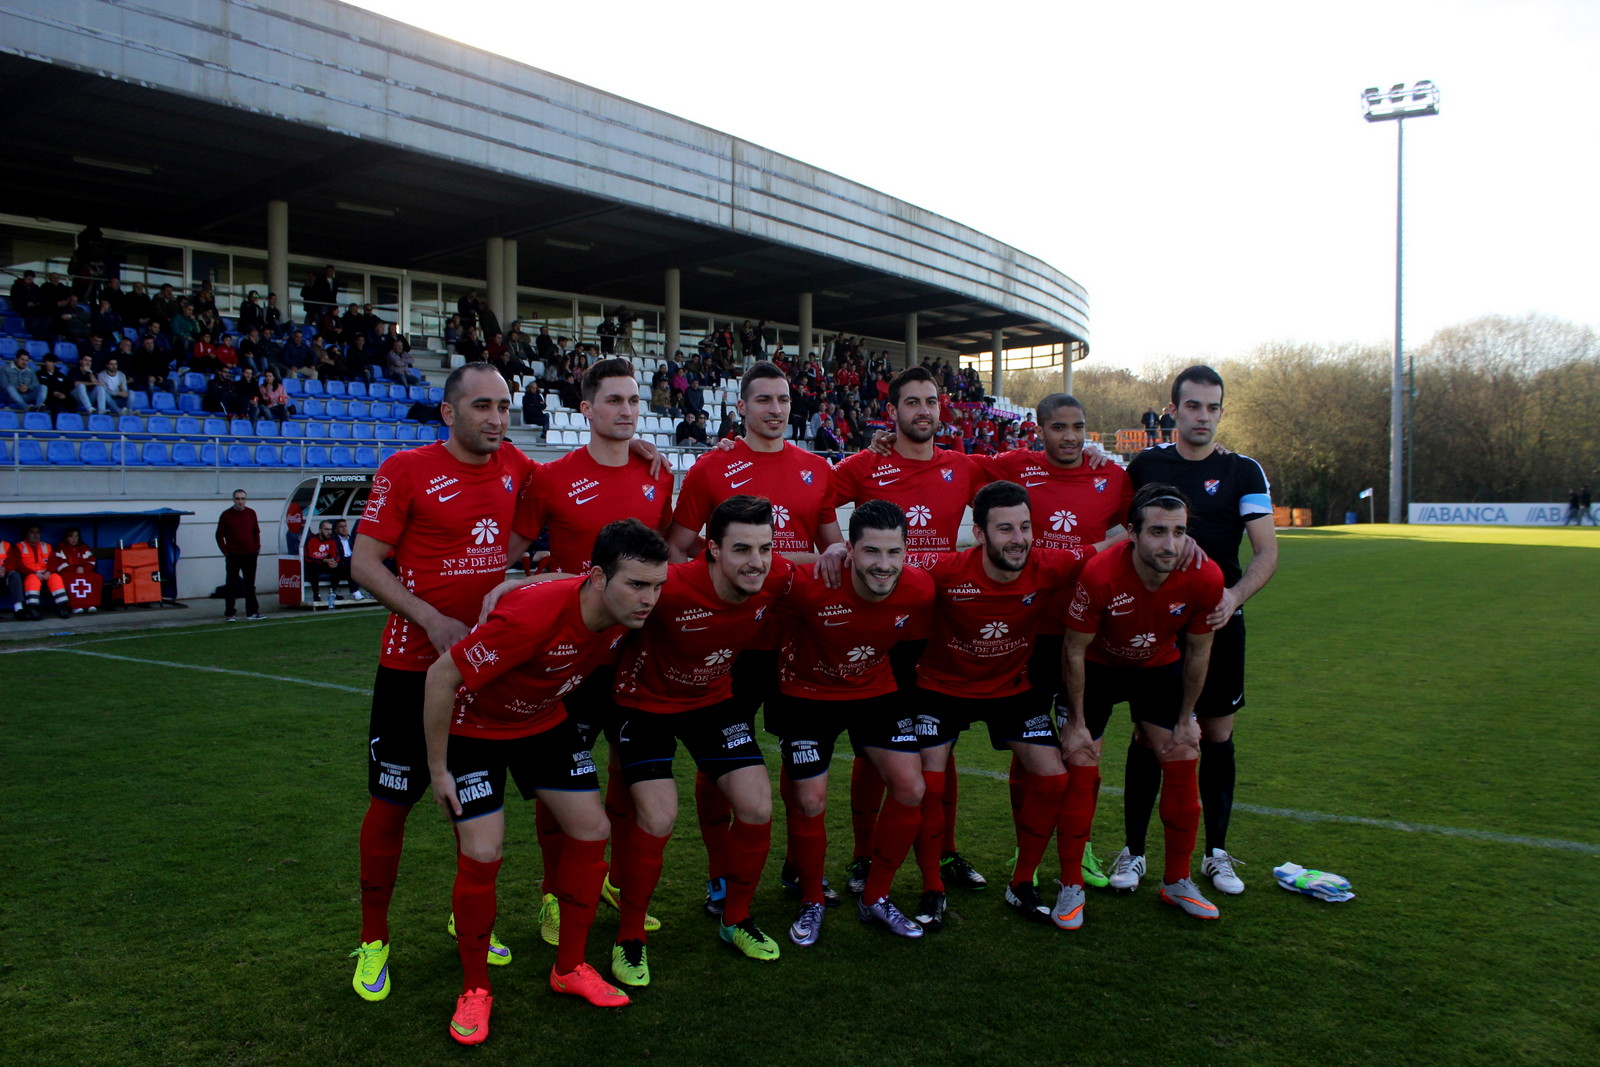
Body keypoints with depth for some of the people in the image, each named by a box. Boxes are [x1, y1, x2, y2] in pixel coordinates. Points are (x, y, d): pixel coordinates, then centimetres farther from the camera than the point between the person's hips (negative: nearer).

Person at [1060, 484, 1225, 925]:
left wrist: (1186, 719, -2)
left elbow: (1198, 651, -8)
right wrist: (1076, 722, -14)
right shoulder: (1099, 574, -36)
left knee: (1183, 764, -1)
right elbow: (1074, 651, -20)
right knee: (1081, 769, -7)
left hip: (1159, 667, 3)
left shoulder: (1205, 579, -26)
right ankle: (1071, 888, 7)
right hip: (1097, 668, -3)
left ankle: (1177, 882, 18)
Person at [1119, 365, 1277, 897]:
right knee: (1147, 736, 3)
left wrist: (1235, 596, -21)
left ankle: (1217, 853, 21)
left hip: (1217, 622, 0)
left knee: (1217, 735, 7)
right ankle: (1133, 852, 14)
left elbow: (1266, 552, -3)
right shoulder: (1145, 465, 3)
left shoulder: (1243, 471, 0)